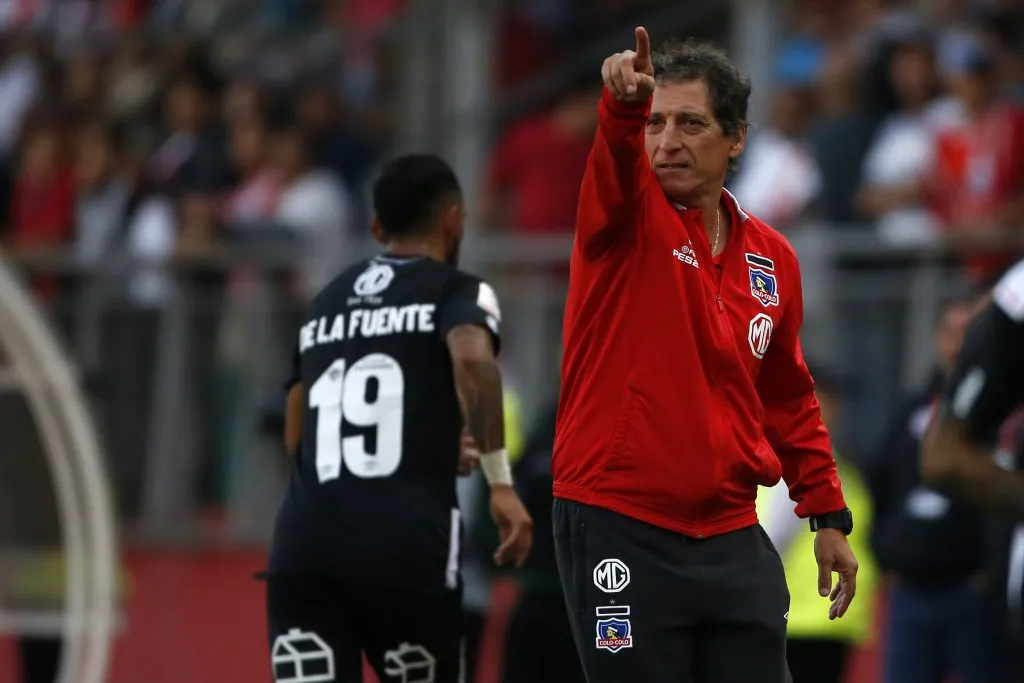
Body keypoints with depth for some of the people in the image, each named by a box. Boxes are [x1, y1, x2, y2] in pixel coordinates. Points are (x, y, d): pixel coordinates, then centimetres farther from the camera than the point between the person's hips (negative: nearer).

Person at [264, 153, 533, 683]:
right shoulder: (456, 291, 6)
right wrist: (501, 482, -14)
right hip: (405, 545, -4)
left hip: (305, 544, 4)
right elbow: (472, 360, -18)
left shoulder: (325, 303, 24)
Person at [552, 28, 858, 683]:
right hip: (620, 529, -4)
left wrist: (829, 515, 19)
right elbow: (615, 163, -28)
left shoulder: (774, 259, 10)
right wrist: (625, 105, -50)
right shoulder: (629, 218, -4)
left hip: (732, 540, 4)